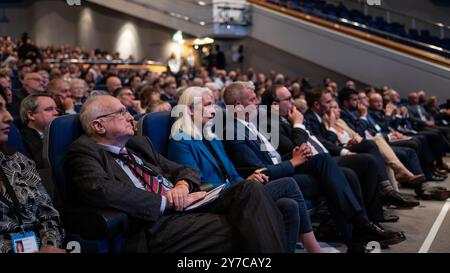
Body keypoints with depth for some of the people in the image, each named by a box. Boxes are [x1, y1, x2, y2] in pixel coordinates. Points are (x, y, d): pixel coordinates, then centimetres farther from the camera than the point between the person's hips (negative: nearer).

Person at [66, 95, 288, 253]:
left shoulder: (139, 144, 23)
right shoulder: (84, 151, 1)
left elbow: (184, 170, 24)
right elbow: (100, 190, -20)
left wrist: (182, 185, -2)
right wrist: (167, 202, -15)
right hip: (157, 225, -7)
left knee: (250, 189, -16)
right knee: (243, 231, -28)